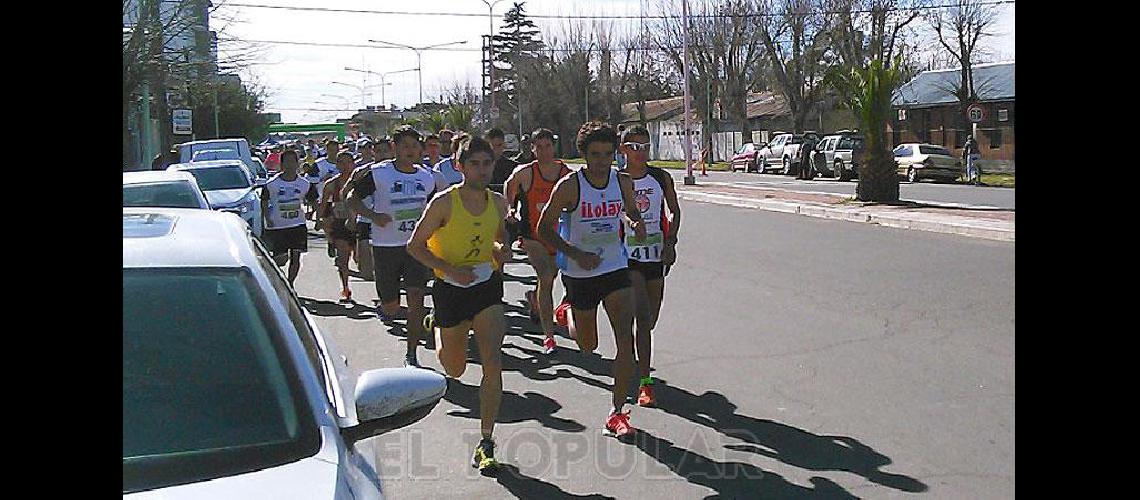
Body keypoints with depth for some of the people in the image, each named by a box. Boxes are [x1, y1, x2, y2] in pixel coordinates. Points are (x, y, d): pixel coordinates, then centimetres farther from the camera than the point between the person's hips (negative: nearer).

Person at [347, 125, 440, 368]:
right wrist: (373, 215, -17)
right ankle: (384, 308, 45)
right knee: (391, 305, 6)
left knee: (416, 298, -9)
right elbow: (352, 198, -2)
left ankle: (411, 354, 1)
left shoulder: (428, 177, 7)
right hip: (386, 245, -2)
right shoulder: (379, 173, -6)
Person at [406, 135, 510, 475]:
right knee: (455, 370, 16)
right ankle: (437, 327, 52)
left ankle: (486, 444, -5)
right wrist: (451, 269, -22)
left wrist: (502, 250, -3)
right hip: (450, 290, -2)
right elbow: (415, 246, -10)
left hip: (487, 285, 2)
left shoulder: (498, 202, -1)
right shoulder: (444, 202, -15)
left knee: (492, 363, -14)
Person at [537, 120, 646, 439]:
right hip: (580, 273, -2)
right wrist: (575, 254, -19)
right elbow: (544, 228, -8)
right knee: (588, 345, 14)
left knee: (626, 339, -12)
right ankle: (569, 314, 50)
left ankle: (617, 413, -4)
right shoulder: (569, 186, -14)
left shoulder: (623, 182, -2)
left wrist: (637, 224, -6)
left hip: (616, 268, 2)